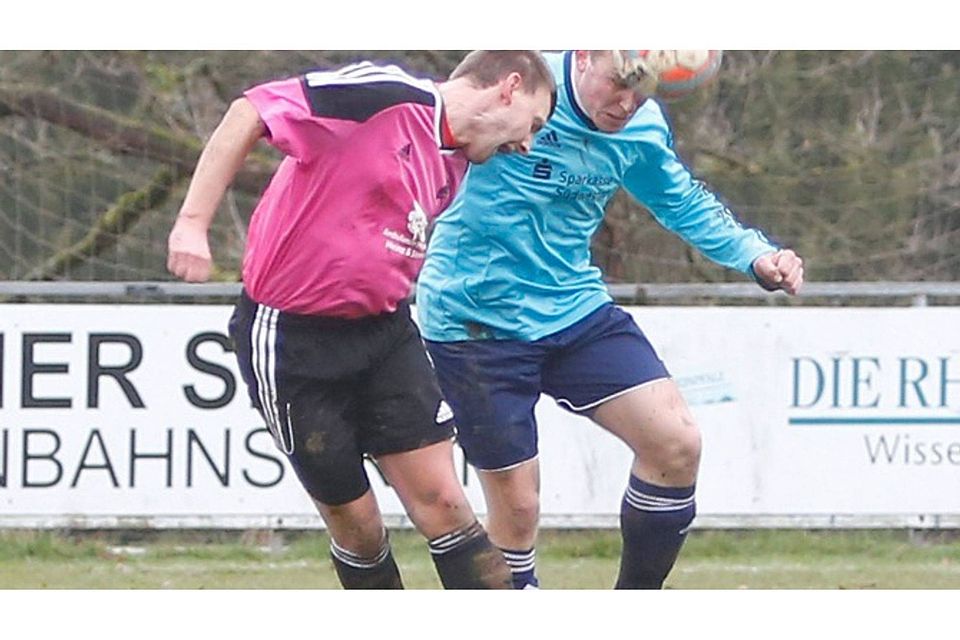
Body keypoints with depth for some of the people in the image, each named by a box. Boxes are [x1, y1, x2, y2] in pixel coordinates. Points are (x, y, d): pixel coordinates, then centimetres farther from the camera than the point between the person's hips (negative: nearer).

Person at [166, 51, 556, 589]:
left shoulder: (455, 163, 9)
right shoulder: (385, 96, -18)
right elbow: (249, 114, -22)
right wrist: (193, 222, -26)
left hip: (386, 332, 7)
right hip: (292, 339, -7)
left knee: (442, 500, -4)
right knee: (354, 520, 1)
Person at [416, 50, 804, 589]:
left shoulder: (643, 128, 0)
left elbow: (682, 201, 18)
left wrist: (756, 256, 6)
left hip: (575, 308, 6)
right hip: (477, 318, -6)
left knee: (677, 444, -7)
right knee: (516, 505, -4)